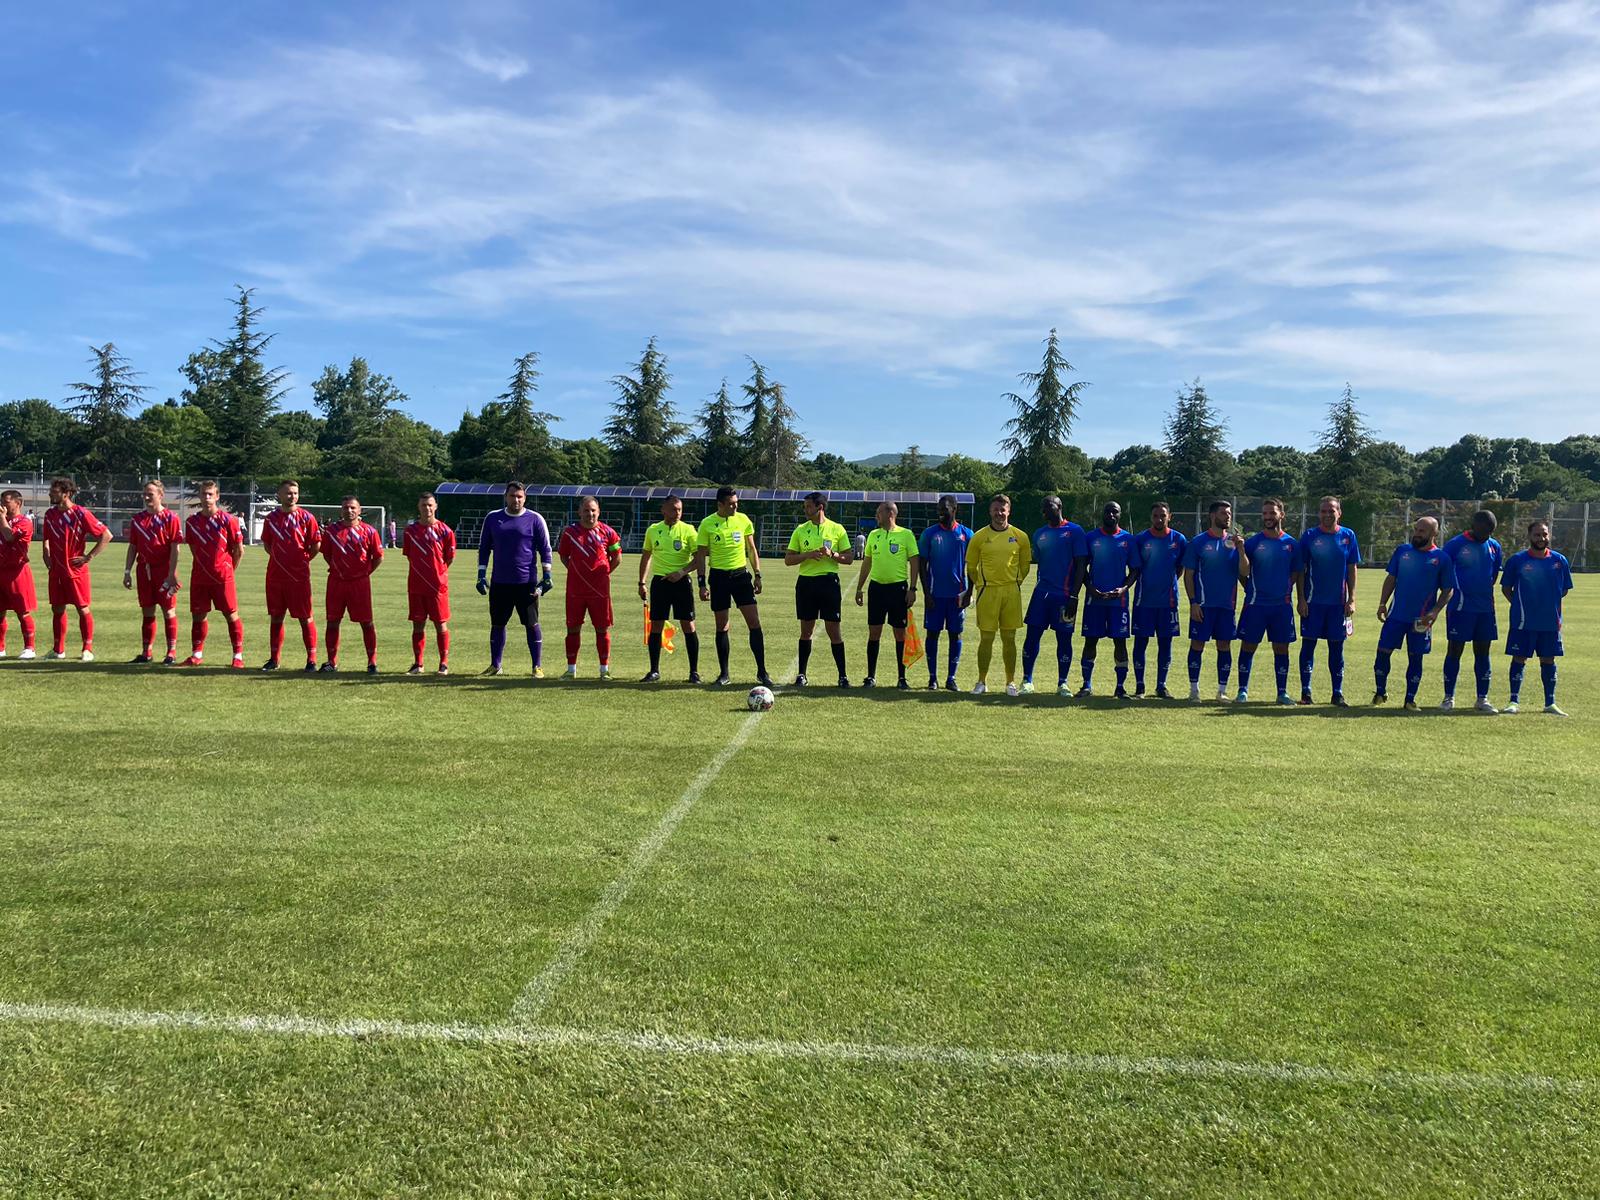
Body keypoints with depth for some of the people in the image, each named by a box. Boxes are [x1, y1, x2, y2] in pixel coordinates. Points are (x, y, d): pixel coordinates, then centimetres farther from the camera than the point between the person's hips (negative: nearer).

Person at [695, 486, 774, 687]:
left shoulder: (743, 520, 2)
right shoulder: (707, 524, -4)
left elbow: (752, 549, 10)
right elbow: (701, 555, 0)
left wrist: (757, 575, 5)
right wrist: (702, 583, -5)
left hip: (741, 573, 1)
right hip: (719, 576, -1)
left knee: (754, 622, -5)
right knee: (722, 626, 4)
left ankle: (762, 672, 2)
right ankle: (724, 674, 15)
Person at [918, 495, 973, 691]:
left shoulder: (966, 534, 2)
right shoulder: (929, 533, 1)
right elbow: (922, 564, 2)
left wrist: (969, 593, -2)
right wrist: (926, 593, -5)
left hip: (957, 594, 0)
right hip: (935, 593, 0)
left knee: (955, 634, 4)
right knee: (932, 633, 1)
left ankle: (951, 677, 11)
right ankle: (932, 677, 10)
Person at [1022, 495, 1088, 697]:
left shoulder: (1074, 531, -2)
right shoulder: (1039, 533, 13)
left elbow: (1080, 565, -6)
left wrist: (1074, 596, -10)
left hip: (1064, 595, -4)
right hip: (1041, 592, 4)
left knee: (1064, 638, 3)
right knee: (1032, 635, 2)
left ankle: (1062, 682, 13)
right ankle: (1027, 680, 11)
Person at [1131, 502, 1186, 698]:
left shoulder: (1179, 540, 1)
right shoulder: (1140, 539, -2)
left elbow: (1180, 568, 11)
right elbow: (1134, 569, 4)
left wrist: (1169, 584, 7)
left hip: (1168, 600, 1)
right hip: (1144, 599, -1)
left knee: (1165, 642, 6)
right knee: (1141, 641, 1)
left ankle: (1161, 685, 15)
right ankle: (1139, 686, 9)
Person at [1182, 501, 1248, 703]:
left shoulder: (1234, 542, 8)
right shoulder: (1198, 542, -1)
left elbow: (1245, 572, 0)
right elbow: (1188, 575, -1)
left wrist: (1240, 549, -13)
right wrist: (1193, 602, -9)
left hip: (1227, 604, 3)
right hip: (1203, 604, -3)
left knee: (1225, 646, 5)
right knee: (1197, 645, 0)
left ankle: (1222, 691, 13)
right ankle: (1194, 690, 10)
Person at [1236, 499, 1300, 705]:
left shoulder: (1291, 543, 4)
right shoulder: (1252, 542, 0)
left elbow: (1296, 572, 11)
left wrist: (1285, 588, 2)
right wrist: (1251, 588, -1)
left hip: (1282, 604, 2)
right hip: (1256, 603, -1)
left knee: (1281, 648, 6)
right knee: (1248, 646, 1)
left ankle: (1282, 692, 14)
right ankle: (1243, 690, 8)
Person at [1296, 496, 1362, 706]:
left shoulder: (1348, 536, 4)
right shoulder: (1309, 536, -1)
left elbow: (1352, 570, 7)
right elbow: (1300, 570, 0)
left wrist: (1351, 599, 1)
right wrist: (1301, 599, -6)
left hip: (1338, 602, 2)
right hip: (1312, 601, -1)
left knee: (1337, 647, 6)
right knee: (1308, 644, 1)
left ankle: (1338, 693, 13)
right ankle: (1305, 691, 8)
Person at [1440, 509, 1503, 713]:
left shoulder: (1494, 547, 9)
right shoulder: (1455, 545, -7)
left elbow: (1494, 576, 20)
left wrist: (1484, 594, 14)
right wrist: (1452, 594, 0)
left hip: (1485, 608, 5)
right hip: (1460, 607, -5)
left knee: (1483, 653, 8)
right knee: (1454, 651, -1)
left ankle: (1482, 699, 15)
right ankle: (1449, 697, 8)